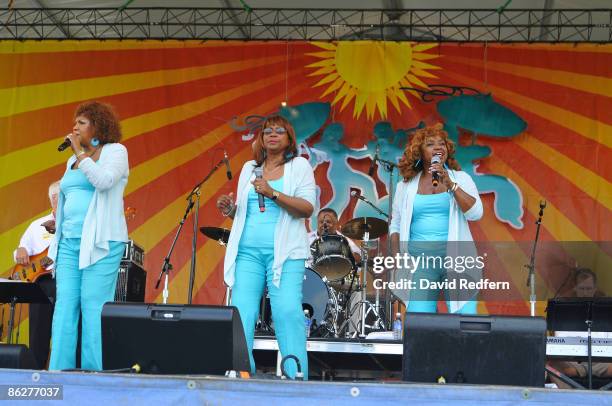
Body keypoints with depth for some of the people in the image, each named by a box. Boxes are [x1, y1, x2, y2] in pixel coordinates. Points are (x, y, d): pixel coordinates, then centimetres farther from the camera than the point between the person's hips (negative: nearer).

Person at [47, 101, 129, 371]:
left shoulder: (114, 151, 1)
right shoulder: (73, 161, 23)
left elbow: (104, 181, -18)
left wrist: (80, 153, -11)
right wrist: (58, 223, 20)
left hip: (100, 241, -7)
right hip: (69, 241, 7)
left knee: (94, 306, -11)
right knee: (65, 305, -2)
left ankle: (95, 375, -9)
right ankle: (59, 373, -3)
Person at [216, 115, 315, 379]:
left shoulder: (299, 166, 7)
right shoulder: (249, 168, 20)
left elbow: (307, 209, -6)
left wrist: (272, 193, -17)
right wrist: (229, 210, 2)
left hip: (284, 252, -4)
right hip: (248, 251, 4)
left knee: (287, 312, -15)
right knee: (241, 312, -6)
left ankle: (296, 377, -12)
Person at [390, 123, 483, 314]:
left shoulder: (460, 178, 8)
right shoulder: (407, 186, 12)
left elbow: (475, 213, -7)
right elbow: (395, 225, 18)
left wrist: (450, 184, -12)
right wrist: (397, 256, 4)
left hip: (456, 255, -1)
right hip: (419, 258, 1)